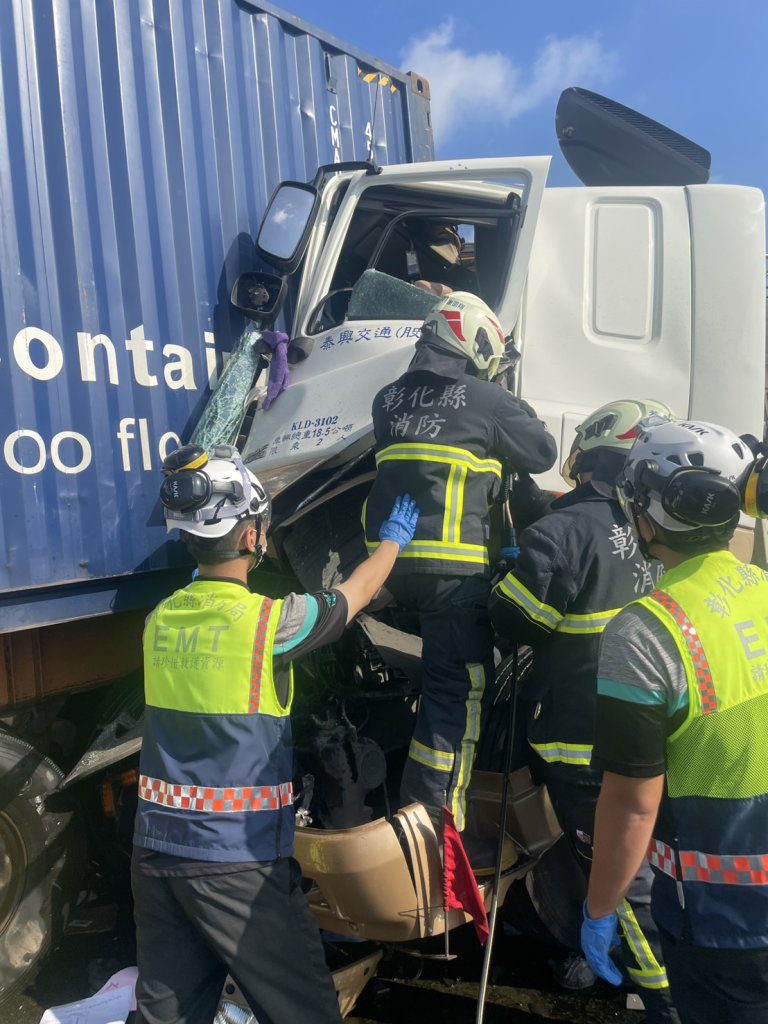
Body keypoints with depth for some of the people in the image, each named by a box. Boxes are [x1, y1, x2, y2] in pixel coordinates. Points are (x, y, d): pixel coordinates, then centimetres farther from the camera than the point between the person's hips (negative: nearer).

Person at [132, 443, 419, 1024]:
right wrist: (395, 537, 19)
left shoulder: (160, 620, 2)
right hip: (238, 863, -6)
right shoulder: (270, 618, -15)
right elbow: (358, 592, 1)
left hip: (156, 851, 7)